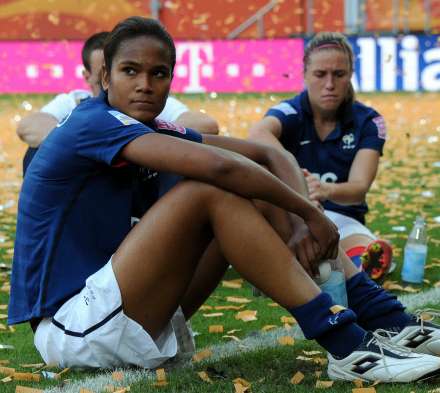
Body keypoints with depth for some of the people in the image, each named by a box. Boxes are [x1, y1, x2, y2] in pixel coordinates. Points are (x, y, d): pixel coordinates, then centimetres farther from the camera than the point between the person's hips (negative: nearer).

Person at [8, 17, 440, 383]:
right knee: (208, 193, -22)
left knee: (252, 199, 1)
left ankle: (388, 323, -5)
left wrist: (301, 214, -15)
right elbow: (216, 165, -29)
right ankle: (347, 347, -24)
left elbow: (267, 154, 5)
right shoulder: (93, 123, -16)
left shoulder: (150, 132, 9)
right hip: (71, 328, -9)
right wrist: (308, 211, -17)